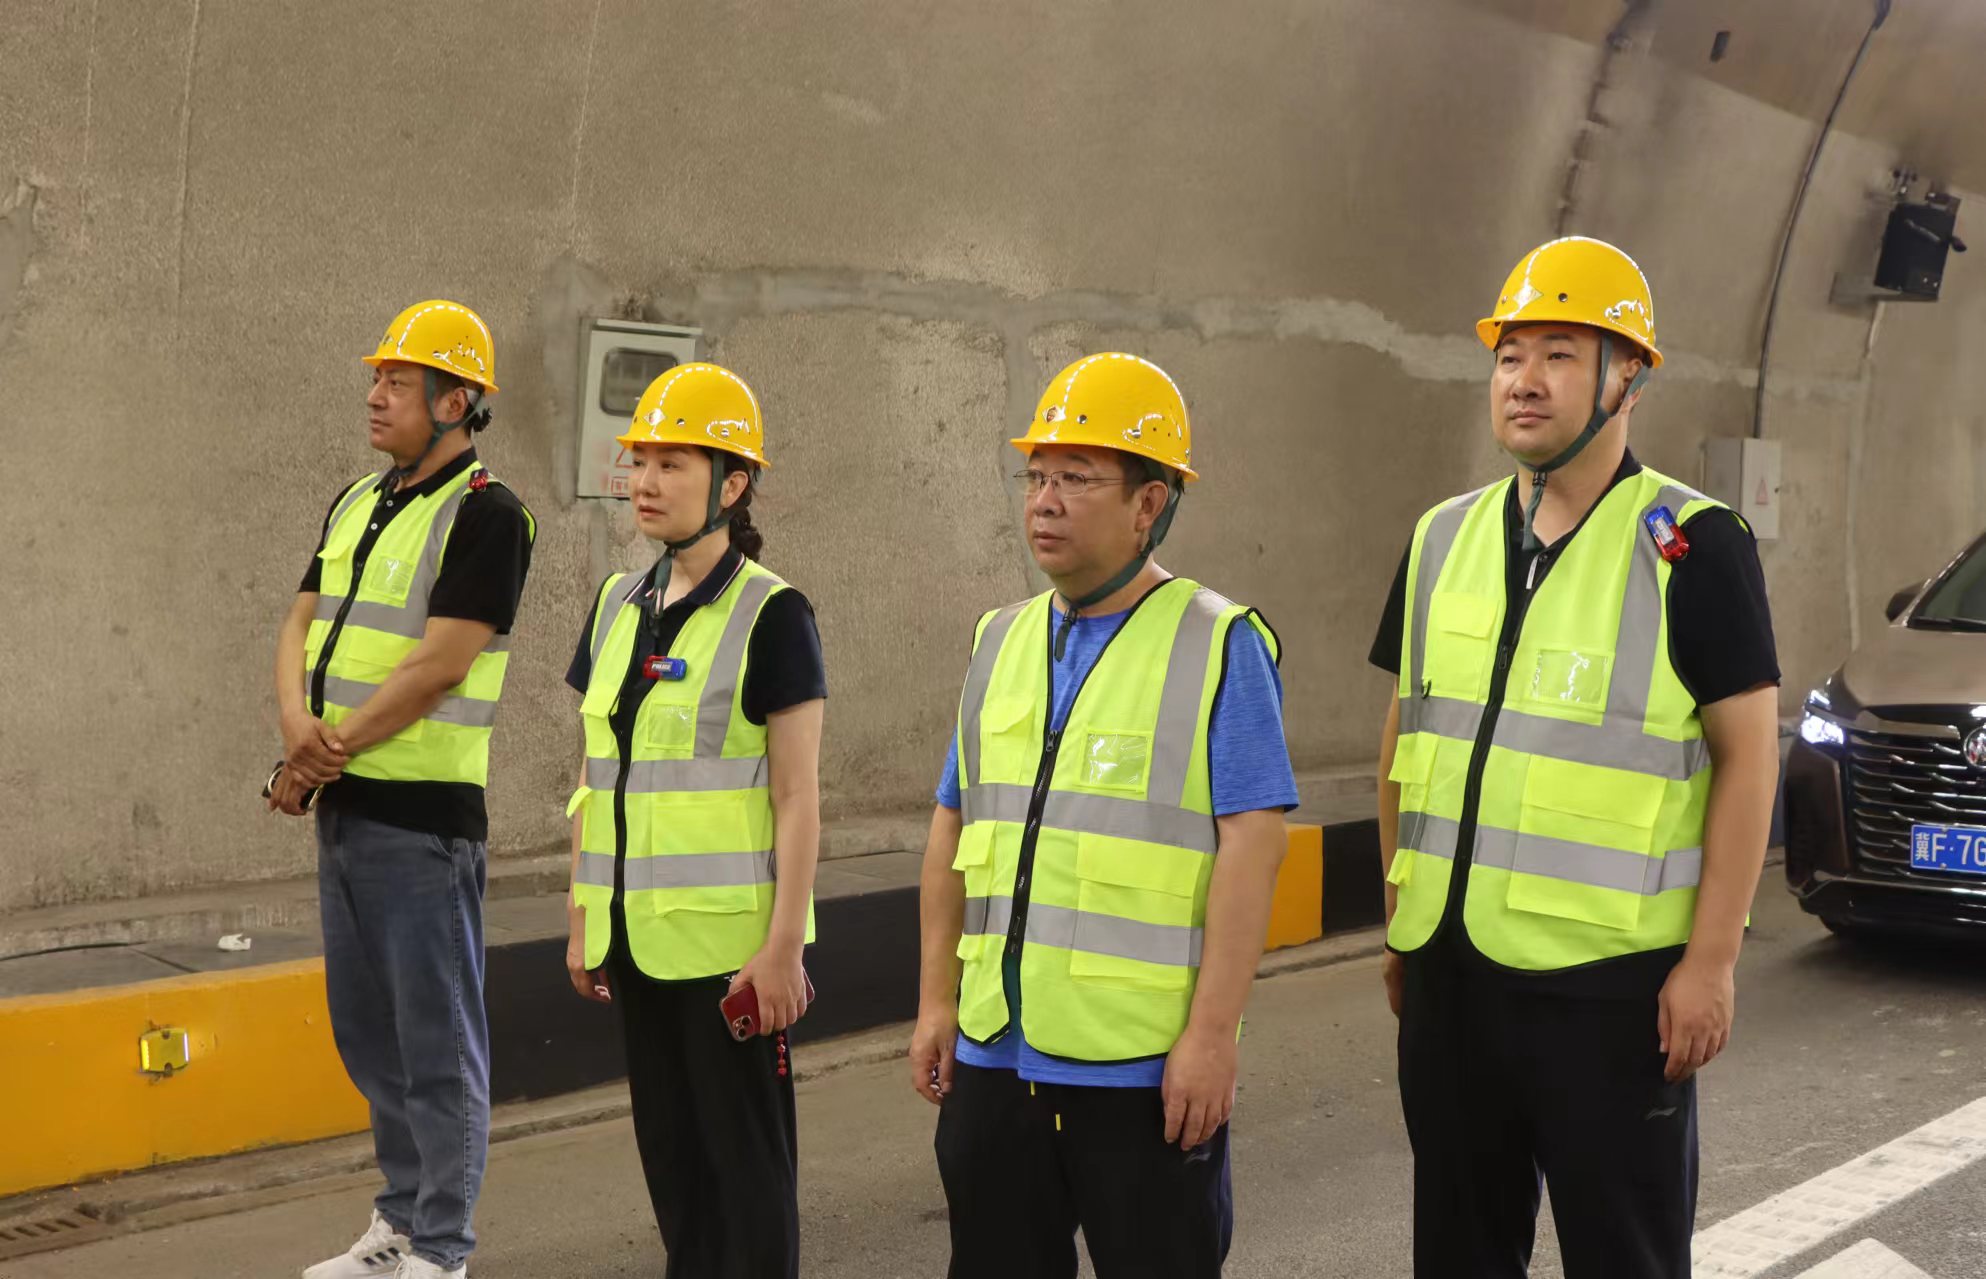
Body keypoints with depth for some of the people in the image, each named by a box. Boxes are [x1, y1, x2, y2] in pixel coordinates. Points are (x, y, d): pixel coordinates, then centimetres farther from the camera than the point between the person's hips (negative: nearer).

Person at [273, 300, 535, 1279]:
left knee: (437, 1041, -1)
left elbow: (439, 666, -18)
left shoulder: (484, 515, -12)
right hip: (342, 806, 9)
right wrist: (298, 721, -10)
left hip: (422, 810, -9)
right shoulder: (356, 503, 14)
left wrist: (329, 754, -14)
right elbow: (300, 627, 11)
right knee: (366, 1029, 17)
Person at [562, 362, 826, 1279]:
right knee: (668, 1145, 14)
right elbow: (595, 779, 14)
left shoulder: (770, 616, -10)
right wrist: (583, 919, 13)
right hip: (639, 937, 6)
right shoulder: (618, 607, 9)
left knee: (745, 1158, 3)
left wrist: (784, 946, -14)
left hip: (729, 940, -6)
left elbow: (798, 799, -11)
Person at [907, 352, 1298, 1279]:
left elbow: (1251, 845, -12)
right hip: (995, 1055, 6)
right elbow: (954, 830, 14)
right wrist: (937, 1002, 10)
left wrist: (1213, 1033, -17)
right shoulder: (1000, 642, 11)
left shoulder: (1219, 646, -7)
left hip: (1144, 1064, -5)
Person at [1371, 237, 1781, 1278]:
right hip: (1449, 969, 5)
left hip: (1612, 983, -5)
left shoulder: (1689, 544, -8)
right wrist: (1398, 921, 14)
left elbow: (1747, 754, -9)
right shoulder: (1445, 539, 9)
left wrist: (1711, 962, -13)